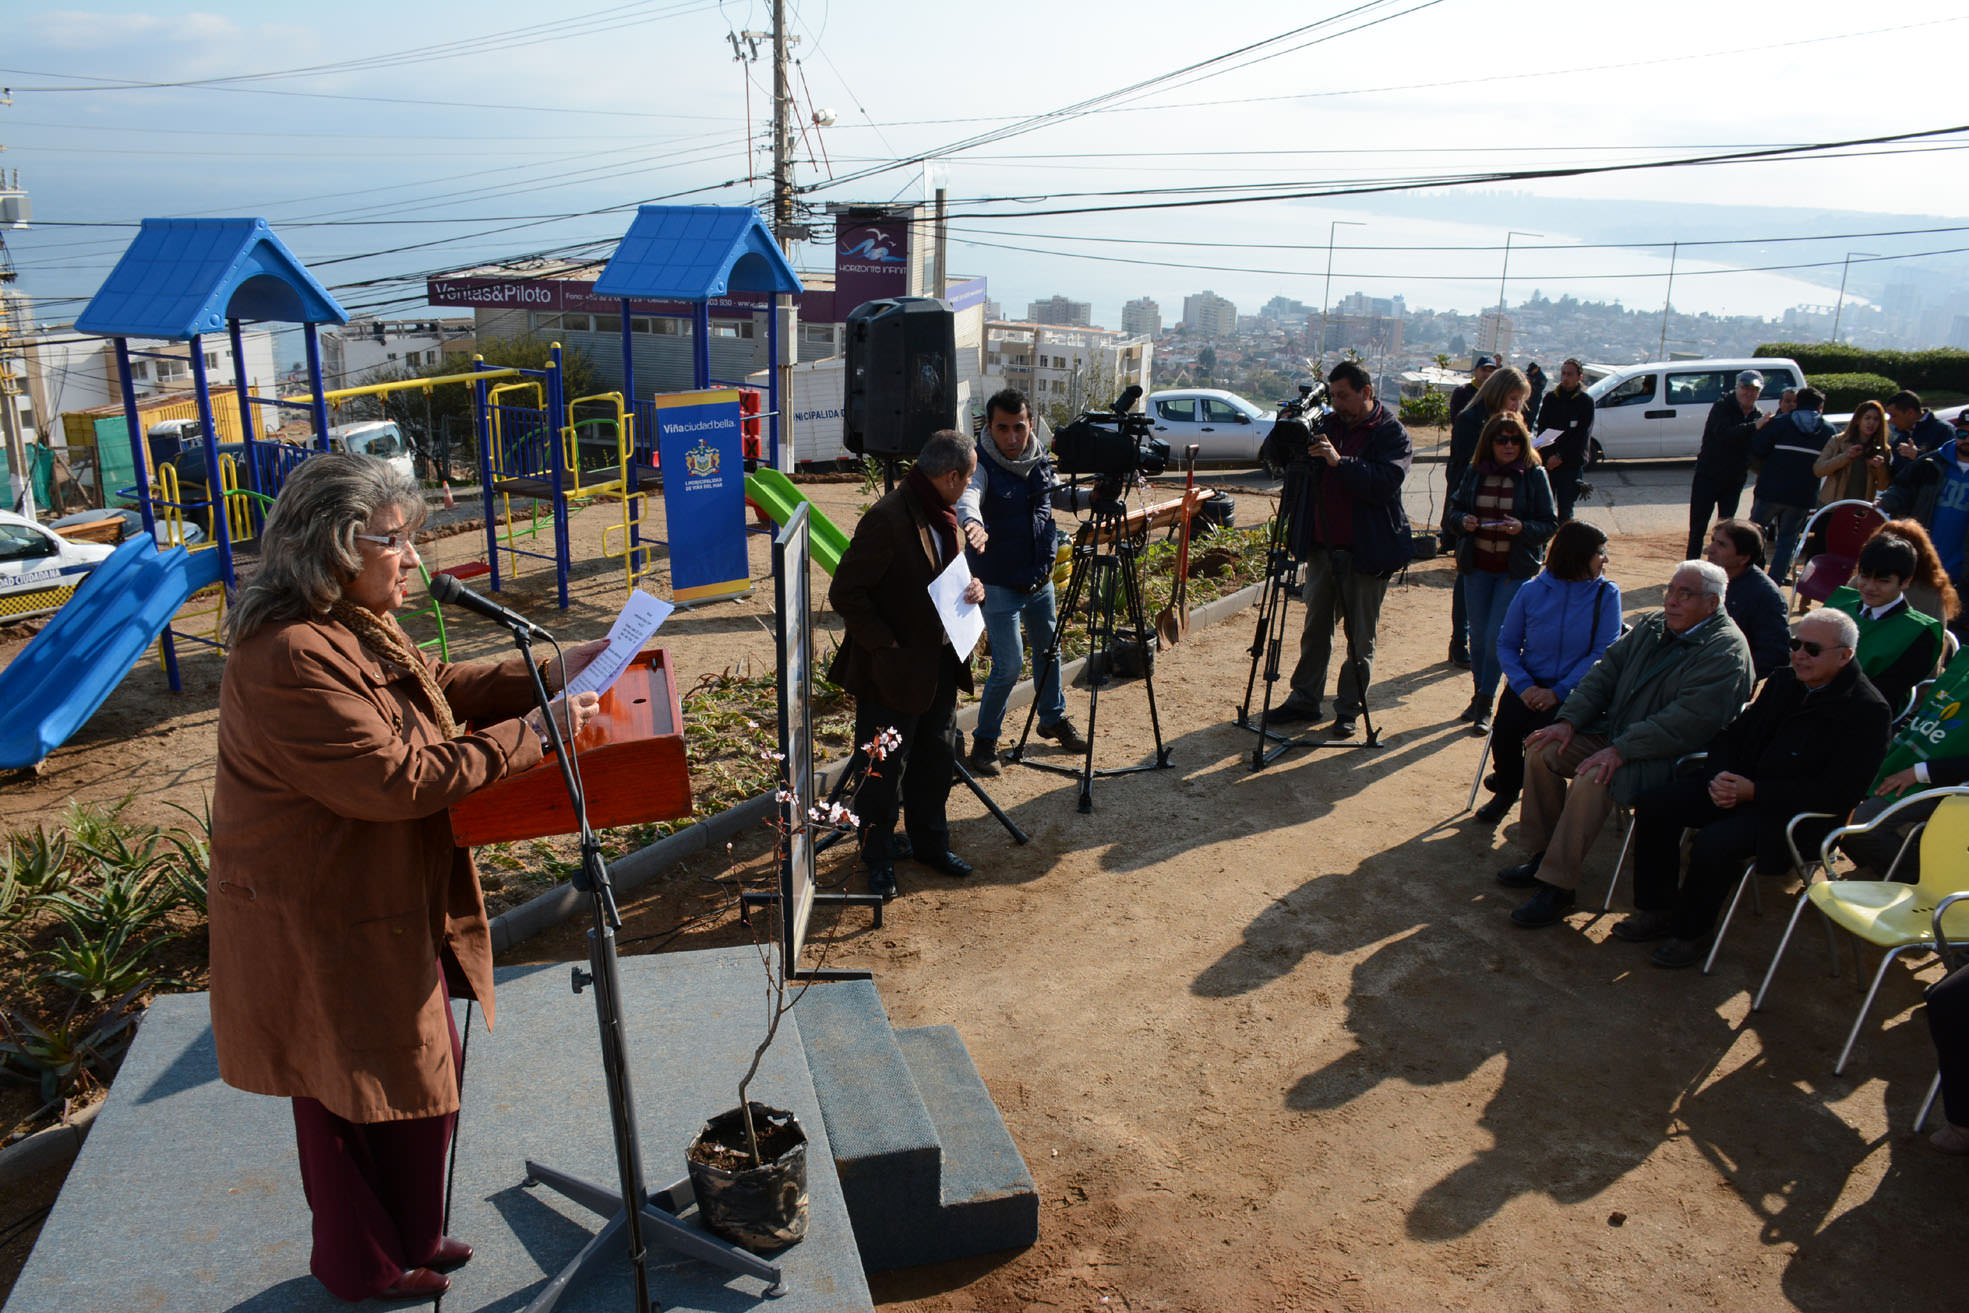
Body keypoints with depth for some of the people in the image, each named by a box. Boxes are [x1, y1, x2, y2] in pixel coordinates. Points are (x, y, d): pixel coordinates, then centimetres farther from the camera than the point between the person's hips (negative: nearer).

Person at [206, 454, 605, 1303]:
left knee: (422, 1067, 21)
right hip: (327, 933, -10)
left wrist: (550, 673, 1)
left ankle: (407, 1240, 43)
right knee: (360, 1098, 10)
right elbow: (396, 778, -31)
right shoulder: (290, 659, -29)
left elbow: (438, 688, 13)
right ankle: (369, 1271, 35)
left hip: (389, 908, 10)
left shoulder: (357, 627, 5)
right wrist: (530, 734, -27)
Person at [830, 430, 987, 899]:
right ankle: (879, 860, 21)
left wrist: (974, 588, -2)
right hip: (893, 671, -9)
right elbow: (845, 592, -21)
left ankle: (930, 842, 37)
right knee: (884, 770, 5)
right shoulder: (886, 519, -22)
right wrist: (886, 646, -21)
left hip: (940, 664, 9)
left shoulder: (944, 515, 6)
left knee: (937, 758, 19)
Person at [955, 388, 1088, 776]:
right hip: (999, 583, -6)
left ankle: (1054, 719, 42)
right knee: (1009, 665, -9)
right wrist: (973, 522, -64)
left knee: (1048, 650, 21)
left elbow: (1057, 494, 17)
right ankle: (985, 739, 11)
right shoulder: (982, 465, -20)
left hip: (1040, 578, 7)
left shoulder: (1039, 459, -1)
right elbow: (968, 496, -41)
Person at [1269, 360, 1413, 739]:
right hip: (1322, 546, 6)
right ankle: (1304, 698, 23)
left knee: (1360, 637, 3)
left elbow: (1385, 484, -22)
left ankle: (1349, 710, 12)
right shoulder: (1327, 424, 9)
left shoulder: (1392, 433, -7)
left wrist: (1340, 462, -30)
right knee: (1315, 628, 13)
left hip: (1366, 551, -5)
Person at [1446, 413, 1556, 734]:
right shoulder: (1475, 473, 3)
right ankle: (1478, 697, 26)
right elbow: (1455, 508, 12)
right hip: (1477, 565, 3)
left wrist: (1522, 528, -22)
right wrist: (1463, 520, -10)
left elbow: (1551, 523, -3)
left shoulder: (1534, 475, -5)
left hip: (1515, 569, -3)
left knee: (1497, 637, -6)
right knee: (1478, 635, 11)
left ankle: (1484, 706, 4)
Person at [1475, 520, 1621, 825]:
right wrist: (1524, 686, -11)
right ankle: (1506, 788, 9)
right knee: (1505, 729, -25)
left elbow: (1603, 653, -7)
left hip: (1574, 691, -2)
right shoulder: (1532, 591, 4)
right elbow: (1506, 644, 7)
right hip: (1530, 683, 2)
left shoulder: (1606, 594, 0)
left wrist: (1559, 692, -18)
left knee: (1539, 732, -30)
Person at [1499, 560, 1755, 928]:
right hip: (1614, 735, 8)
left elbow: (1689, 721, -25)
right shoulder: (1651, 627, 9)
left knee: (1593, 778, -32)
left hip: (1671, 758, -8)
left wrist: (1621, 750, -29)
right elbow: (1605, 673, 11)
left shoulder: (1726, 651, -16)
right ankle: (1543, 854, 3)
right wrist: (1569, 721, -4)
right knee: (1543, 750, -8)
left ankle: (1557, 885, -22)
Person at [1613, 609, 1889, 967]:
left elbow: (1835, 793, -19)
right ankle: (1656, 909, 3)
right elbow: (1734, 735, 15)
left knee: (1713, 844, -31)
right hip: (1738, 786, 7)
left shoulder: (1867, 711, -13)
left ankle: (1690, 933, -6)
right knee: (1655, 804, -10)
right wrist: (1718, 777, -7)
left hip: (1795, 814, -7)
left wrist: (1754, 790, -20)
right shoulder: (1783, 681, 10)